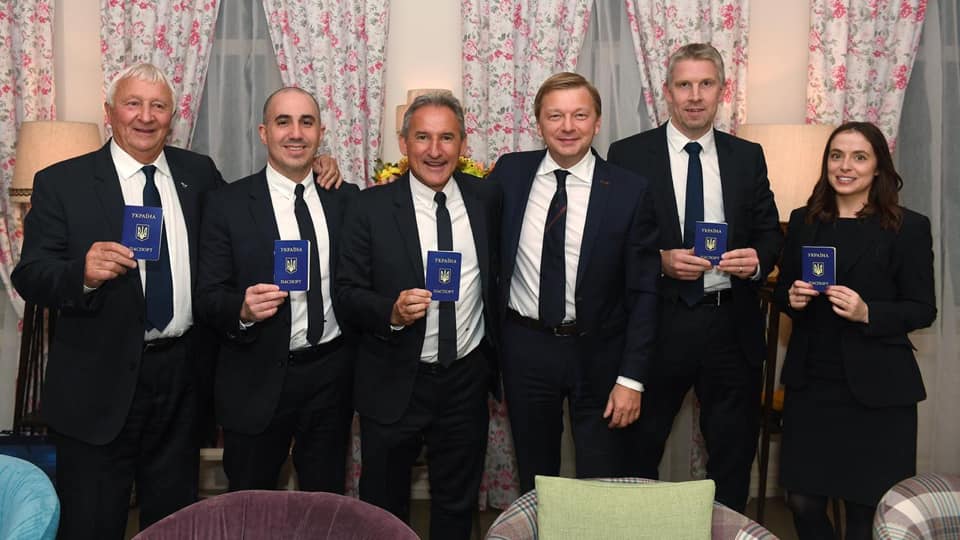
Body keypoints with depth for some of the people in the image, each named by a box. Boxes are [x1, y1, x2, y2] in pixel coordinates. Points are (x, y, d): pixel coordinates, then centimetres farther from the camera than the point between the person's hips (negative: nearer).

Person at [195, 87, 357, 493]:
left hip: (332, 373, 2)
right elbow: (207, 297, -6)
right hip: (259, 381, -2)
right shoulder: (229, 205, -6)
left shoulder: (345, 198, 2)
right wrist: (242, 309, -26)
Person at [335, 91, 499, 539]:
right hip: (394, 384, -2)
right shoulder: (371, 207, -9)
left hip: (467, 380, 2)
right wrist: (391, 312, -26)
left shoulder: (487, 198, 0)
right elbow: (348, 291, -7)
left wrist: (497, 365, 11)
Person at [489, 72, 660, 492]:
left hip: (598, 353, -2)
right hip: (525, 348, 2)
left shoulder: (630, 191, -9)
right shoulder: (509, 172, -2)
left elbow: (643, 292, -7)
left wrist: (631, 378, -10)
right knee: (533, 481, 18)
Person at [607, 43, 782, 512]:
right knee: (637, 453, 10)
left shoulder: (748, 157, 7)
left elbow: (770, 233, 10)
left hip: (731, 326, 3)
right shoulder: (628, 155, -1)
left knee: (734, 455, 15)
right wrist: (659, 260, -18)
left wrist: (758, 258, -11)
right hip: (657, 324, -2)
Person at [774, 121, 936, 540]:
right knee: (803, 502, 6)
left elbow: (923, 310, -4)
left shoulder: (908, 227, -4)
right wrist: (791, 298, -7)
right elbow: (783, 291, 16)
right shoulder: (803, 222, 8)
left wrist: (867, 313, -20)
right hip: (810, 383, 3)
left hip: (876, 389, -3)